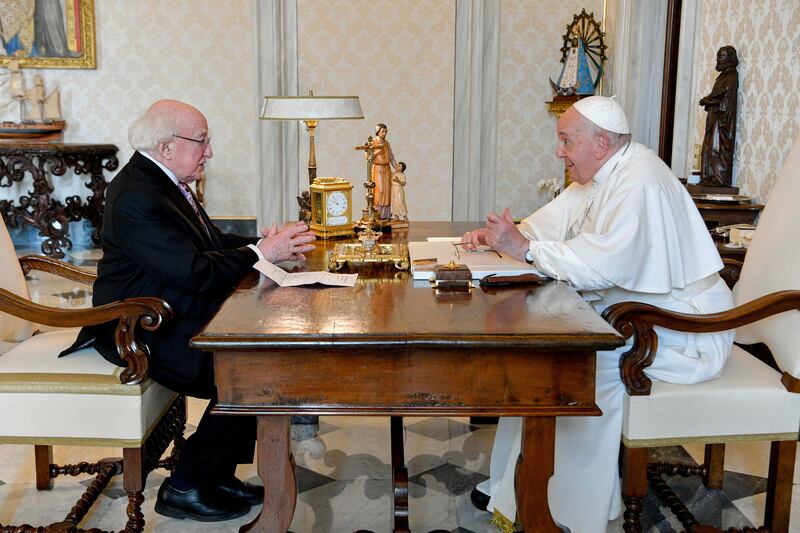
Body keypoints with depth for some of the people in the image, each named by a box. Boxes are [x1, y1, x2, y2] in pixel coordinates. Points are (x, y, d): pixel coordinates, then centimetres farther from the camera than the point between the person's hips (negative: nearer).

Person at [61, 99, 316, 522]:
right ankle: (185, 488, 0)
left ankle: (219, 473, 8)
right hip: (145, 335, -10)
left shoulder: (165, 183, 11)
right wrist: (260, 253, -16)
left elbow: (212, 243, 13)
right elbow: (194, 272, -27)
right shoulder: (136, 198, -22)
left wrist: (269, 243, -3)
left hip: (175, 319, 10)